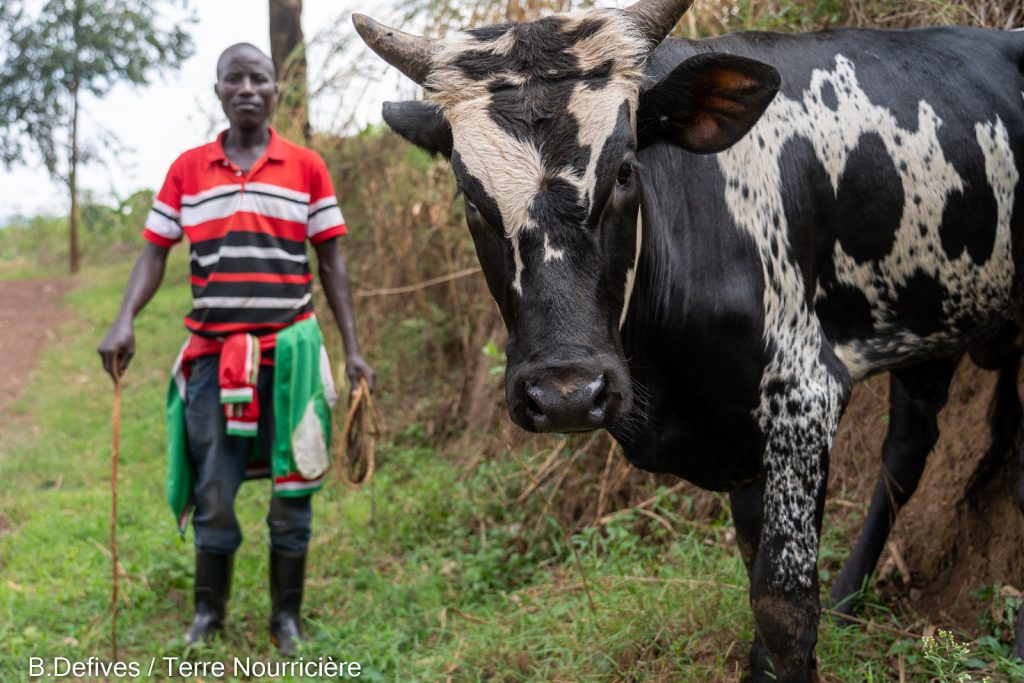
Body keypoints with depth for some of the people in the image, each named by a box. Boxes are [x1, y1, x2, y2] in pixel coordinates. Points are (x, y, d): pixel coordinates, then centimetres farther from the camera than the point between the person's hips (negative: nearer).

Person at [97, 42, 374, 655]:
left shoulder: (308, 168, 5)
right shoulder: (186, 170, 7)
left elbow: (332, 263, 6)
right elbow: (154, 254, 6)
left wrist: (353, 348, 1)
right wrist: (124, 322, -11)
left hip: (290, 352, 0)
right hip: (213, 352, 1)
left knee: (292, 488, 4)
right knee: (212, 489, 5)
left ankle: (287, 616, 17)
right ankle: (209, 612, 21)